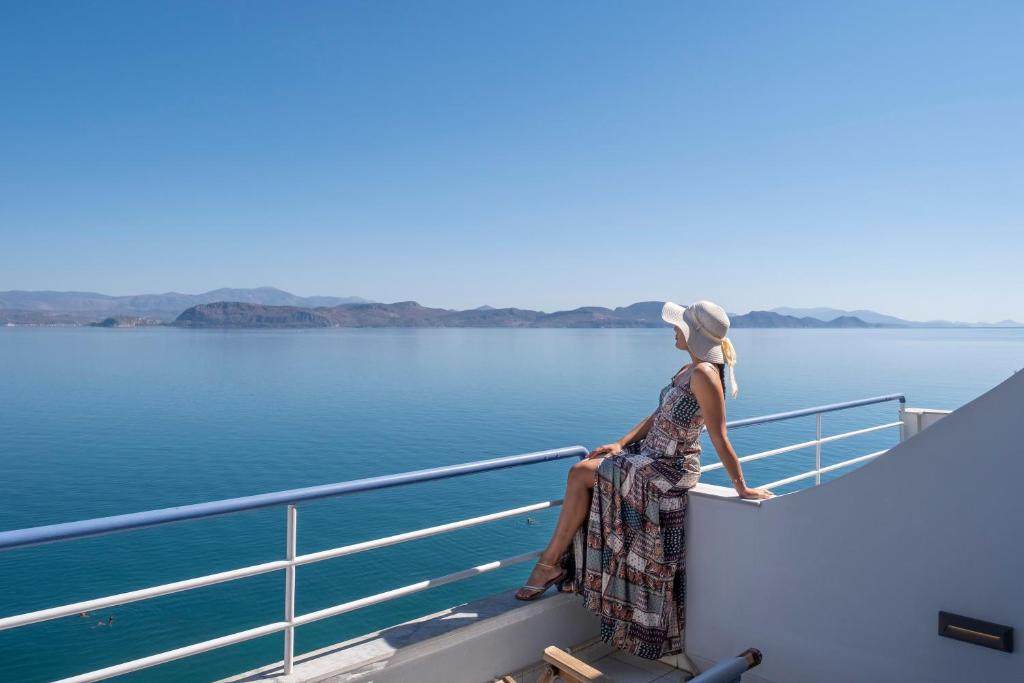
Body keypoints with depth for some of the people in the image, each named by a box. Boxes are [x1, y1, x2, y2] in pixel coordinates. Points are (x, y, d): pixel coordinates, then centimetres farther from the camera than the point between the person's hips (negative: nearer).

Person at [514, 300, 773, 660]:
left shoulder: (704, 373, -22)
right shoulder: (690, 369, 10)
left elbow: (720, 439, -19)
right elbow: (659, 416, 15)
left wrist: (742, 489, -15)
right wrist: (621, 444, 7)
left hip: (669, 469, -9)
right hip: (650, 455, 9)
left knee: (581, 475, -12)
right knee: (582, 469, 0)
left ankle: (551, 562, 2)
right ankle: (560, 561, 5)